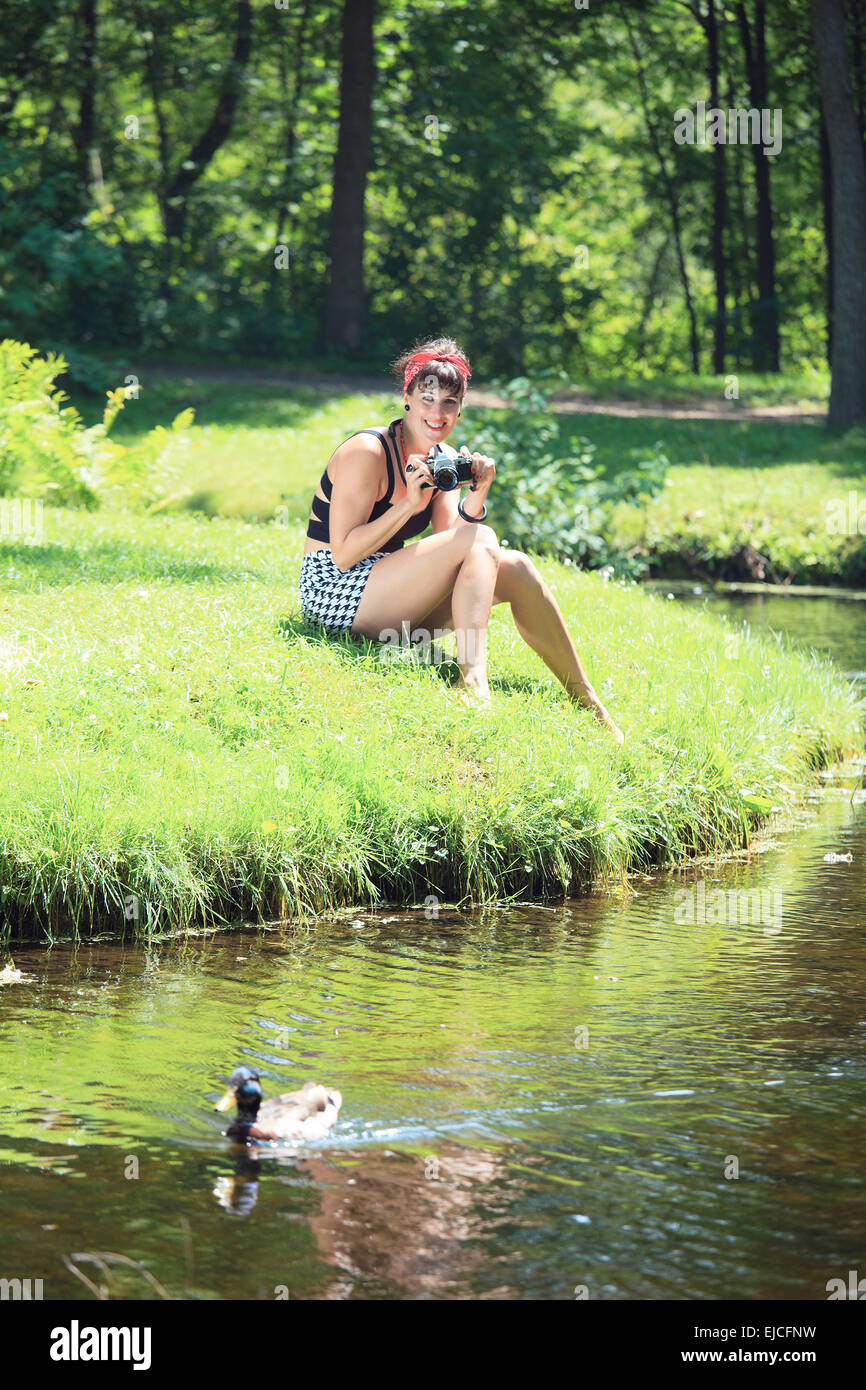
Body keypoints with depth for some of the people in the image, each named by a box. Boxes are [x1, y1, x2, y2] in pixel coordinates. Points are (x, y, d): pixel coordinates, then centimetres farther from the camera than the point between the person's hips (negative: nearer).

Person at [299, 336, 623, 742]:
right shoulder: (367, 453, -15)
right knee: (481, 541, -22)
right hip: (334, 591, -8)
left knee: (513, 566, -9)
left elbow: (449, 548, 0)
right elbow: (344, 554, -19)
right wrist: (409, 504, -25)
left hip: (387, 594, 8)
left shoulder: (444, 460, 8)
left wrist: (477, 493, -13)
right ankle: (472, 678, -35)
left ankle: (587, 705, -6)